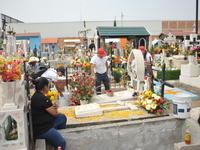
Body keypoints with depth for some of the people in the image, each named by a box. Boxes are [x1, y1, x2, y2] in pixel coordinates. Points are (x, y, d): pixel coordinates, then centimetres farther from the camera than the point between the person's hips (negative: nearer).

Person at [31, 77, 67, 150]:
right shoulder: (43, 99, -23)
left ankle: (62, 134, 27)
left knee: (62, 117, 15)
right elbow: (55, 113, -15)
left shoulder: (35, 96, 8)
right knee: (62, 143, -11)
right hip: (41, 130, -10)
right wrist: (55, 109, 9)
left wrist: (54, 107, -9)